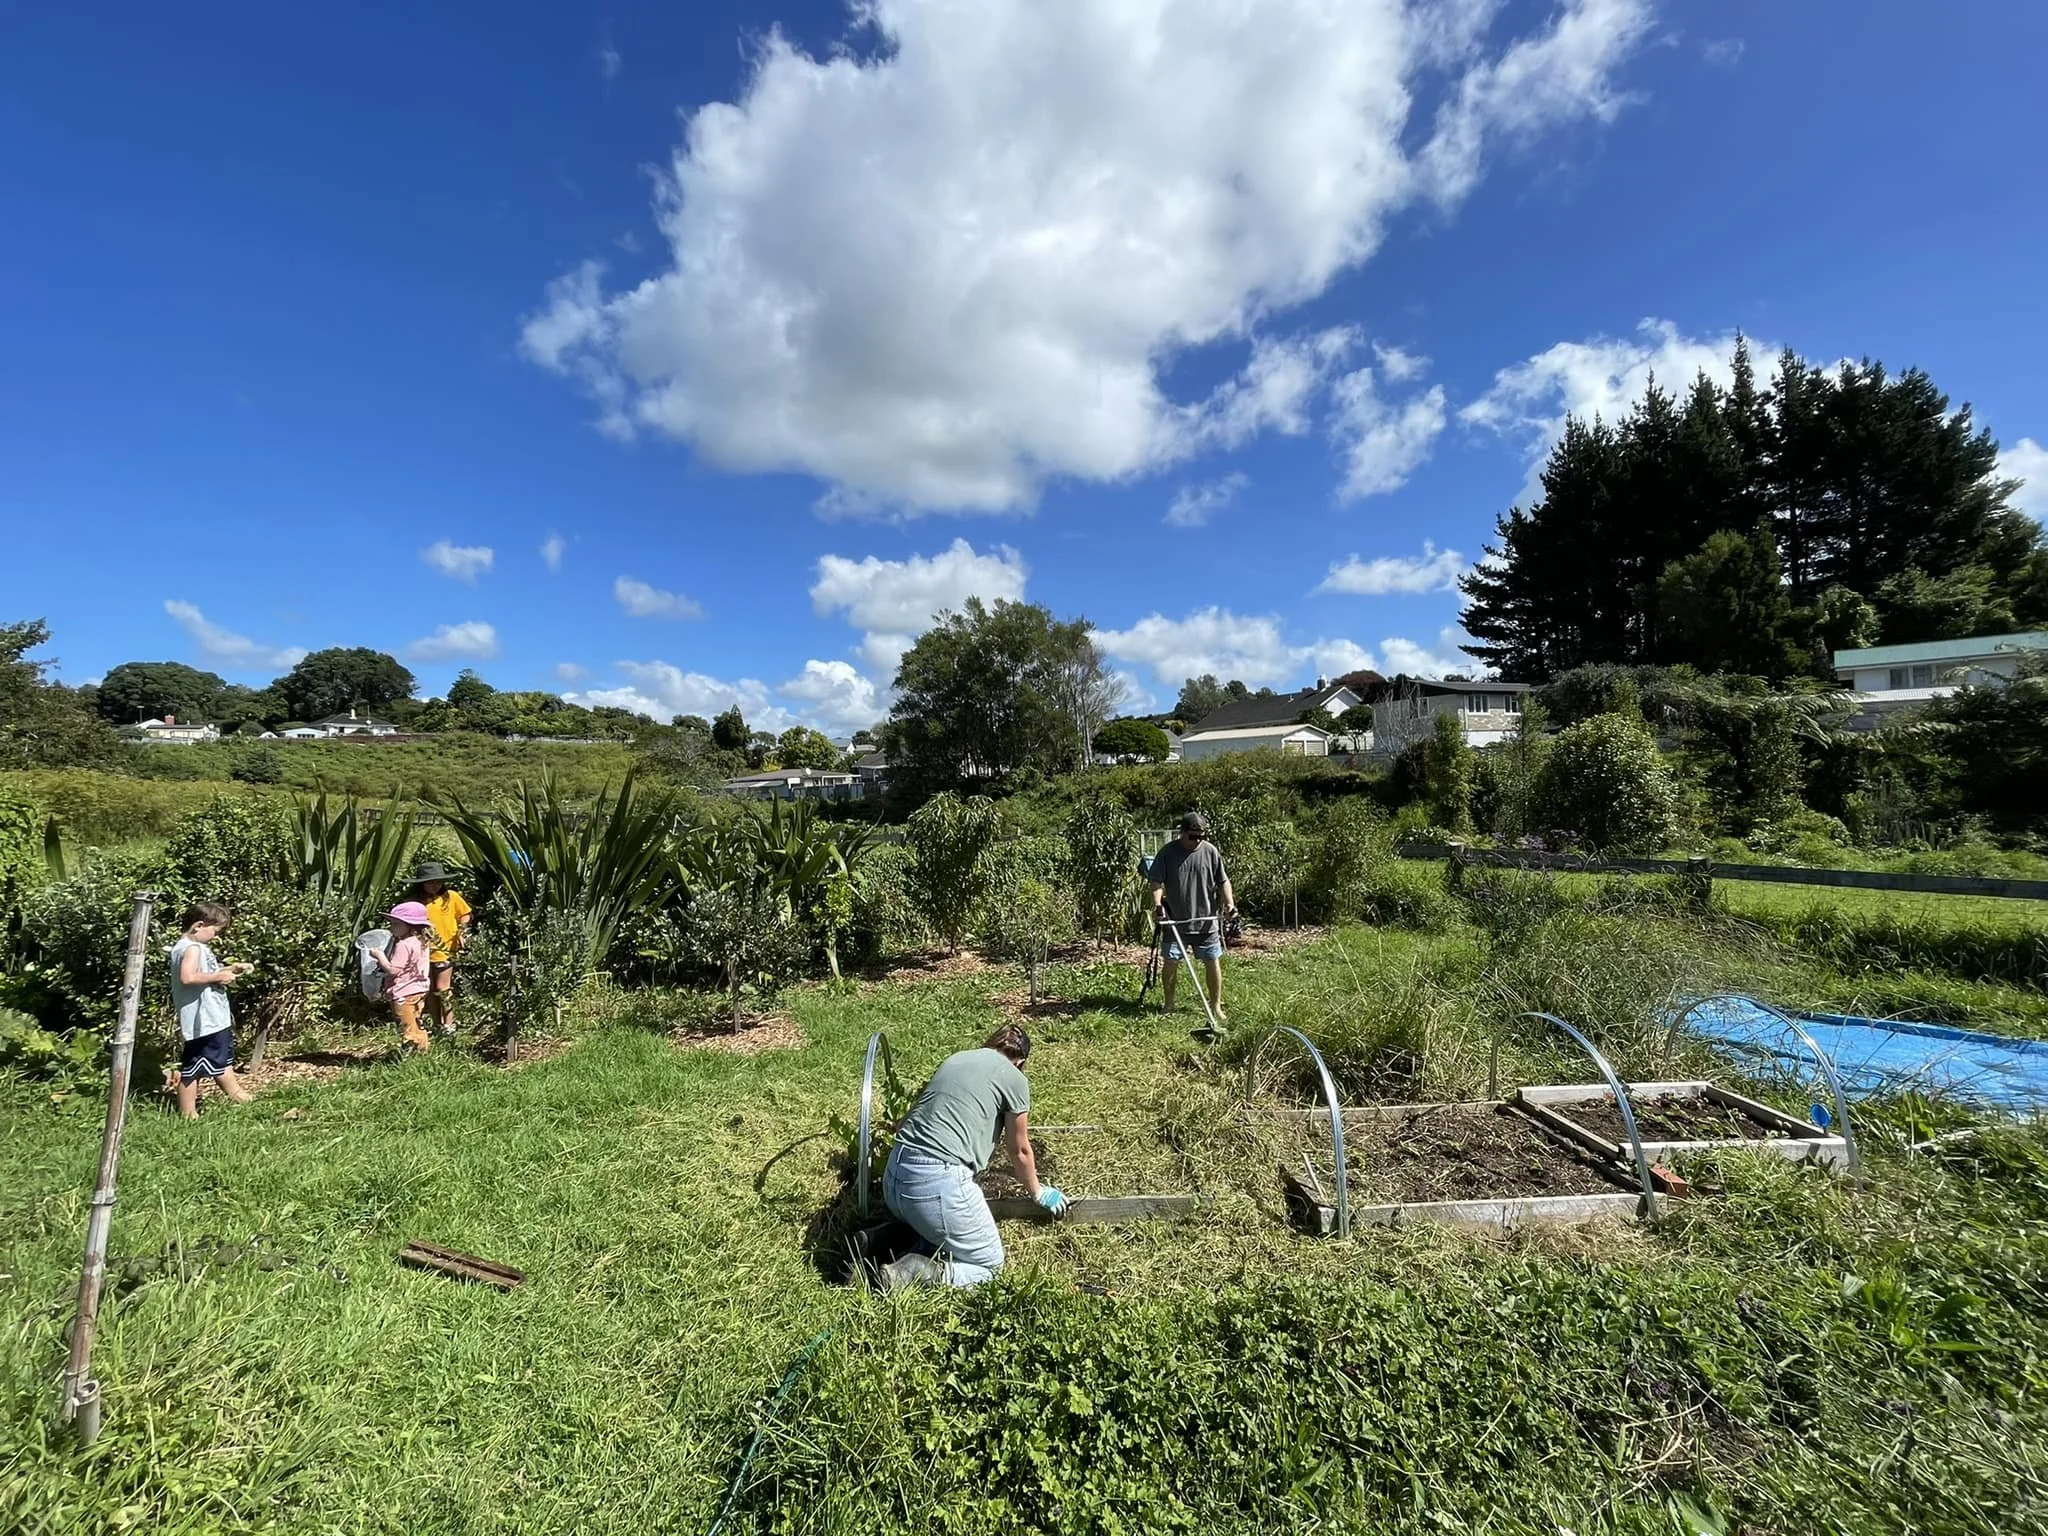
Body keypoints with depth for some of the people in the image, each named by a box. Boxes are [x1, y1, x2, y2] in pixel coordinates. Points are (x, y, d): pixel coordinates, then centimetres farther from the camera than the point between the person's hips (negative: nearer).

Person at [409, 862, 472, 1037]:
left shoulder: (451, 896, -4)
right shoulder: (417, 902, -3)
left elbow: (465, 915, 7)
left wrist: (461, 932, -6)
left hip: (445, 949, -3)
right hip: (424, 951, 3)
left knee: (442, 987, -3)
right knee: (430, 989, 12)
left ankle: (449, 1023, 10)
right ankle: (437, 1024, 24)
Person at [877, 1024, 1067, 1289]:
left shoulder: (954, 1058, 19)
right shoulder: (1014, 1078, 2)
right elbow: (1020, 1151, 14)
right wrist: (1037, 1193, 33)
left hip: (893, 1174, 7)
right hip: (938, 1182, -7)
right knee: (990, 1263, 11)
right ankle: (916, 1273, -9)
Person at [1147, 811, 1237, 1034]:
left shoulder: (1210, 851, -1)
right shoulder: (1167, 853, -5)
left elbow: (1223, 881, 4)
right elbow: (1156, 882, -5)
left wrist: (1229, 903, -11)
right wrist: (1157, 904, -21)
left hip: (1206, 920, 1)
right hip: (1175, 920, -1)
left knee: (1213, 962, 4)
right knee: (1171, 963, 3)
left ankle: (1216, 1006, 19)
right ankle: (1169, 1005, 21)